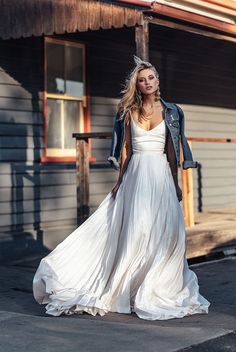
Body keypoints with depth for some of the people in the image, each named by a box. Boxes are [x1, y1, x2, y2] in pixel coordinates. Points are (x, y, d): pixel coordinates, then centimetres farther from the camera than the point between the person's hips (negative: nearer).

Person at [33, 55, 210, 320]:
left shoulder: (170, 111, 8)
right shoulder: (129, 112, 9)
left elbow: (173, 150, 7)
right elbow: (124, 148, 9)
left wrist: (176, 184, 4)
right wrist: (120, 180, 3)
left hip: (161, 176, 0)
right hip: (136, 175, 0)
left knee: (161, 230, -3)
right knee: (133, 230, -4)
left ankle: (158, 290, 7)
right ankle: (130, 287, 4)